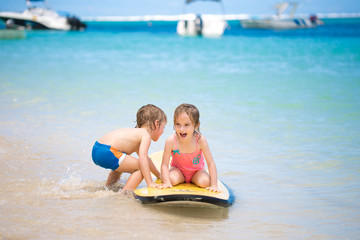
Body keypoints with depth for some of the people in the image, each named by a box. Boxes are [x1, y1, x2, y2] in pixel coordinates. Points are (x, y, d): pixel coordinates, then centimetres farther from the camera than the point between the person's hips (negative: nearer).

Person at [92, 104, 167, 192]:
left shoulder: (137, 132, 29)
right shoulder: (146, 135, -1)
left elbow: (145, 158, 44)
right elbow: (142, 159, -16)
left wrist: (159, 175, 50)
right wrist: (150, 183, -15)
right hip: (107, 153, -11)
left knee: (119, 166, 39)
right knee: (142, 168, -6)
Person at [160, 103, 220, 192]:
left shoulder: (200, 140, -28)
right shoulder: (171, 141, -28)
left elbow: (211, 163, -24)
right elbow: (164, 164, -22)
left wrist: (214, 185, -30)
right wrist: (166, 182, -37)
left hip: (197, 170, 1)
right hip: (178, 169, 0)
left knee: (204, 182, -28)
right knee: (172, 179, -31)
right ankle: (182, 178, 8)